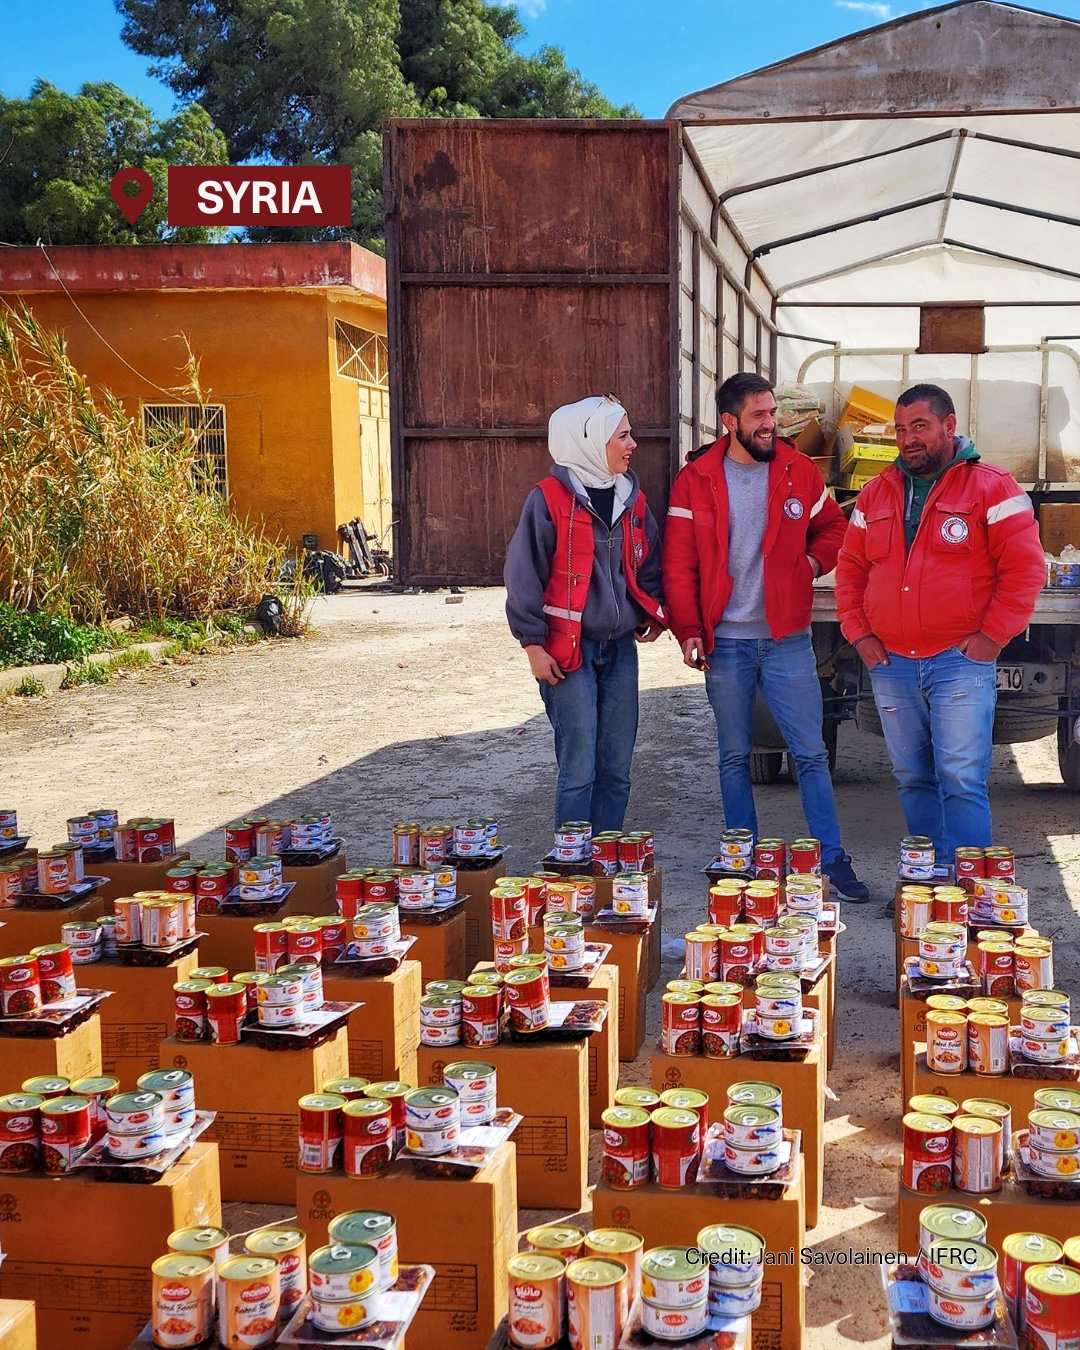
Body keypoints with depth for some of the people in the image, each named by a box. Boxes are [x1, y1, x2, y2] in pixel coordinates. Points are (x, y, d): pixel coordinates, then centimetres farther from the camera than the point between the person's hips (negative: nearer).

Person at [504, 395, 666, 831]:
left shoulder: (632, 498, 11)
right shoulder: (550, 499, -8)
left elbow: (649, 566, 22)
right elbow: (522, 575, -7)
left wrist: (653, 615, 6)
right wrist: (534, 644, -10)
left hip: (621, 648, 6)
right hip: (569, 651, -6)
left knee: (617, 770, 8)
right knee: (578, 771, -6)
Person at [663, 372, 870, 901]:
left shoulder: (799, 471, 1)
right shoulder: (695, 480, -4)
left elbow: (832, 527, 16)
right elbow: (678, 565, -3)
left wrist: (812, 563, -3)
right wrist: (688, 631, -10)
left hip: (787, 638, 1)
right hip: (725, 642, 0)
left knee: (811, 752, 3)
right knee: (734, 756, 10)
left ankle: (833, 860, 12)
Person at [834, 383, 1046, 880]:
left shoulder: (991, 488, -2)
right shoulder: (876, 494, 13)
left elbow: (1026, 568, -7)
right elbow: (850, 569, 17)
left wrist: (992, 637, -11)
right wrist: (858, 633, 5)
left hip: (960, 663, -5)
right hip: (890, 666, 5)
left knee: (962, 781, -8)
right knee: (912, 780, 12)